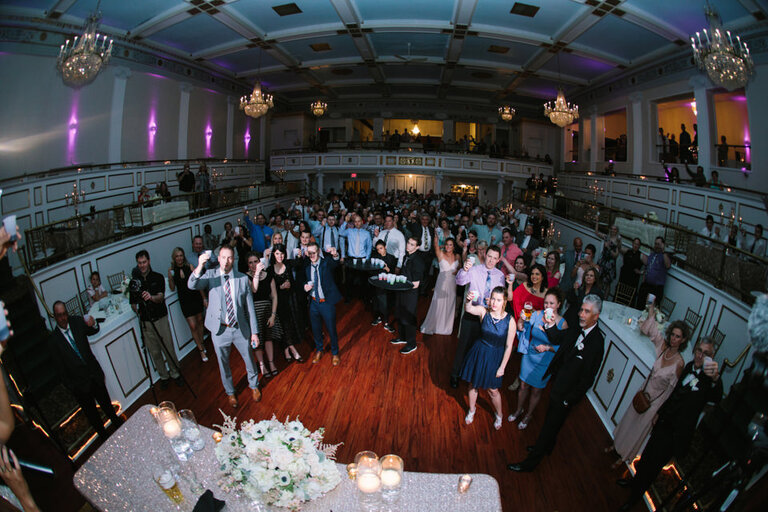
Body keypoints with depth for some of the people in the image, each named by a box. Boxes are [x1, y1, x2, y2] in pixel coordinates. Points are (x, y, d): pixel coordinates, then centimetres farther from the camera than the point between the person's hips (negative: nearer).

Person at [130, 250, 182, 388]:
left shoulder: (158, 277, -1)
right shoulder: (135, 280, 5)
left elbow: (161, 297, -14)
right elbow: (133, 303, 11)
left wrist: (152, 297, -35)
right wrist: (137, 309, -10)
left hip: (160, 319, -2)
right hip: (145, 322, 2)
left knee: (169, 349, 1)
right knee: (155, 352, 7)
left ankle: (175, 373, 19)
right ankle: (163, 376, 24)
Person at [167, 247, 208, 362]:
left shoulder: (190, 266, -2)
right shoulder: (171, 270, -2)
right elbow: (172, 288, 1)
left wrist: (204, 298, 4)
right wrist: (170, 278, -17)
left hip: (196, 297, 1)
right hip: (184, 300, -1)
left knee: (199, 321, 13)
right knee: (192, 326, -4)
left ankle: (201, 343, 32)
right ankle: (201, 350, 6)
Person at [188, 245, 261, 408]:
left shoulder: (243, 278, -3)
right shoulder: (210, 275, -5)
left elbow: (249, 306, -1)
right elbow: (191, 285, -25)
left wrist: (254, 332, -2)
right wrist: (200, 266, -44)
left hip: (240, 329, 1)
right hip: (219, 330, 0)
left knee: (249, 359, 16)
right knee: (224, 364, 16)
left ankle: (254, 386, 44)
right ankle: (230, 392, 41)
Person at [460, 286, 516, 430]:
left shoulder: (510, 321, -18)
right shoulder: (484, 311, -14)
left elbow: (508, 347, -10)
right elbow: (468, 309, -34)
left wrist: (502, 367, -7)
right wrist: (469, 301, -56)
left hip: (495, 358, -2)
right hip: (478, 353, 2)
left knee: (493, 390, 13)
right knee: (473, 384, 18)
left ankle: (499, 414, 44)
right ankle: (472, 410, 46)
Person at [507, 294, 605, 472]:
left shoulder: (596, 342, -28)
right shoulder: (577, 329, -6)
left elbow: (587, 379, -23)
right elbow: (557, 339, 11)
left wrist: (569, 400, -16)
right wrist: (550, 325, -8)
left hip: (567, 393, -7)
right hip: (558, 384, 7)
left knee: (550, 426, 9)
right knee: (552, 421, 28)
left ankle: (531, 462, 25)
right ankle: (548, 446, 54)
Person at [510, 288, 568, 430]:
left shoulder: (563, 324, -19)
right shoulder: (537, 314, -12)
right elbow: (523, 324, 7)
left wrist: (547, 348, -26)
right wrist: (521, 322, -15)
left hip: (545, 363, -2)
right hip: (529, 356, 2)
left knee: (536, 390, 17)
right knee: (523, 386, 18)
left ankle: (528, 415, 41)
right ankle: (519, 410, 44)